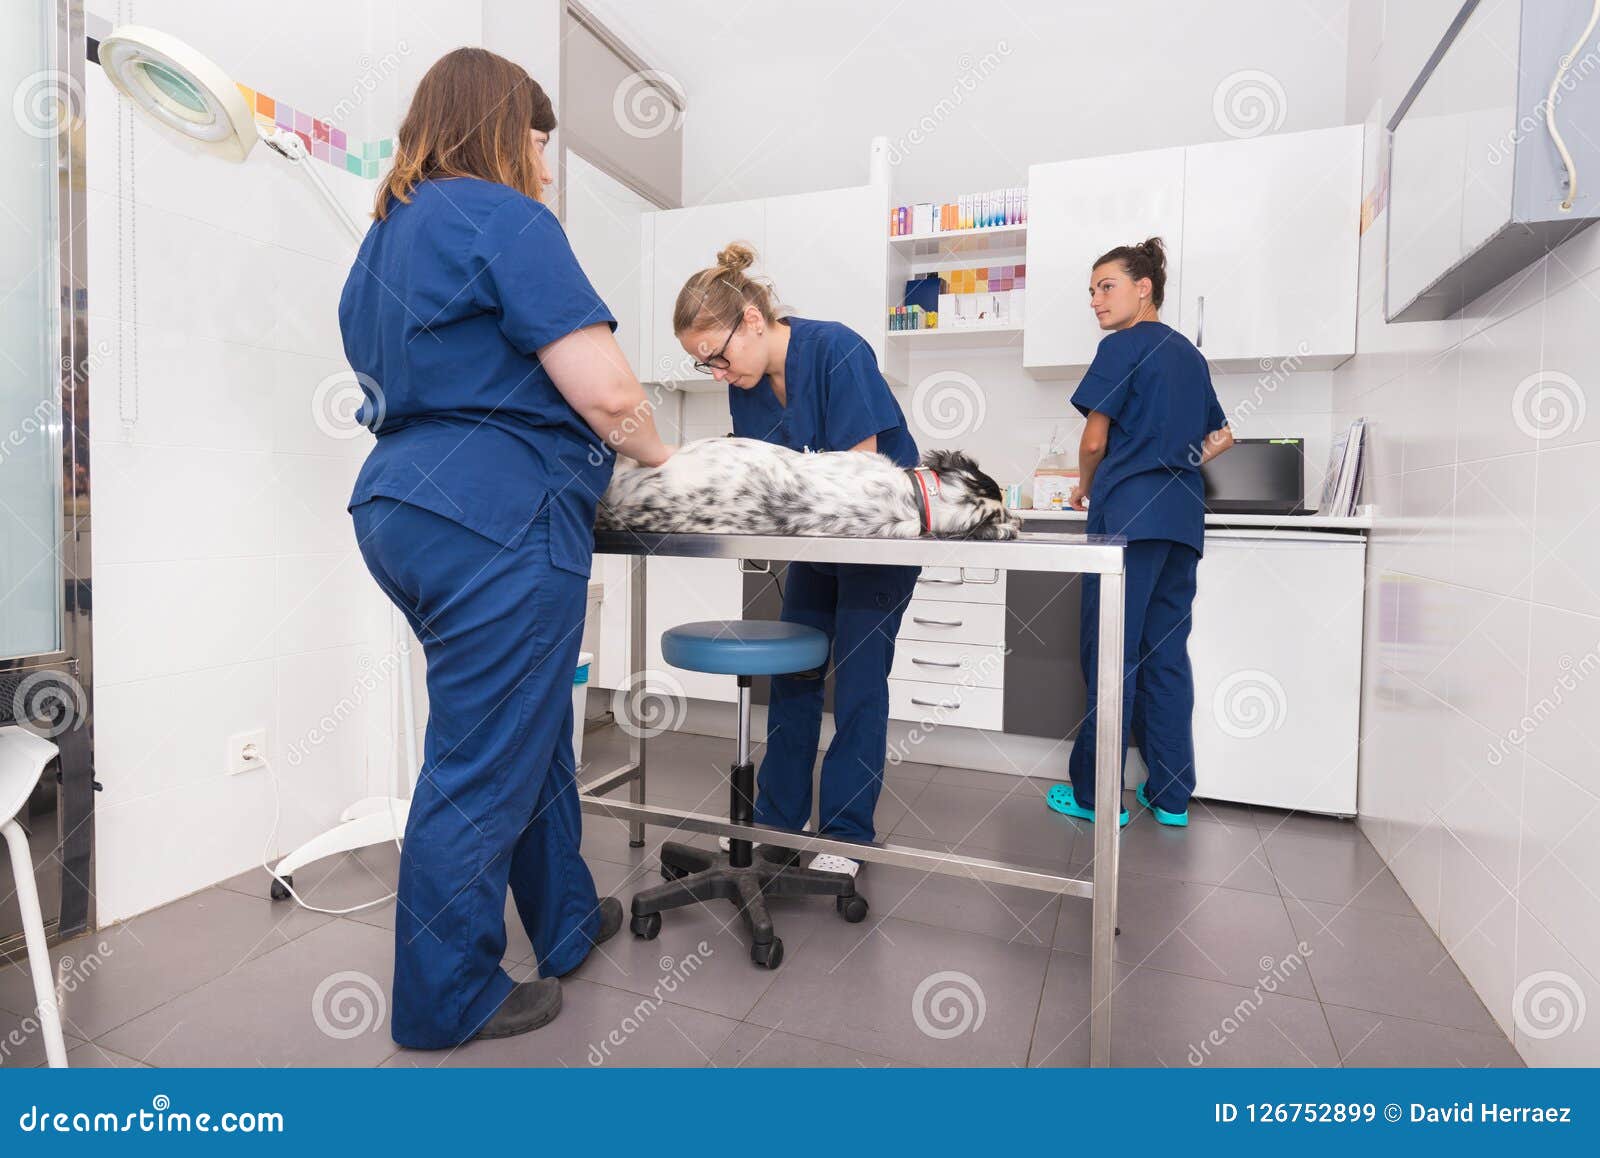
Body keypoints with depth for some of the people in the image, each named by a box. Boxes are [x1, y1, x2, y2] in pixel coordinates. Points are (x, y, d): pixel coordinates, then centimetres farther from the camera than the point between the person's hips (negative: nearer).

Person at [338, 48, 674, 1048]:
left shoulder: (388, 232, 22)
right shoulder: (503, 217, -7)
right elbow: (605, 392, -16)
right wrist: (654, 451, 4)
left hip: (403, 504, 10)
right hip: (499, 519, -10)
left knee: (532, 731, 19)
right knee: (485, 767, 2)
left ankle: (569, 922, 36)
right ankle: (448, 1001, 22)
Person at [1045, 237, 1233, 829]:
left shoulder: (1123, 347, -3)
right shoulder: (1188, 353, 21)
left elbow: (1095, 439, -6)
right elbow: (1223, 436, 27)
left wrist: (1085, 489, 11)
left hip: (1129, 513, -8)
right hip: (1183, 516, 8)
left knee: (1111, 653, -4)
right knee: (1166, 652, 9)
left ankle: (1096, 794, 2)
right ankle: (1171, 794, 15)